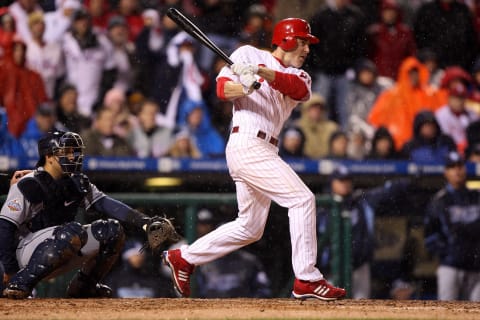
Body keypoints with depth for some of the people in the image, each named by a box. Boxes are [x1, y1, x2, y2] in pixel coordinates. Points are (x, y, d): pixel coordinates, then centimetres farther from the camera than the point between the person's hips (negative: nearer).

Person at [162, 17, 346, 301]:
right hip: (247, 144, -8)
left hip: (265, 150, 8)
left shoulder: (298, 76, 18)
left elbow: (301, 89, -7)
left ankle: (183, 258, 24)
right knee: (302, 199, -16)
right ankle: (306, 280, -17)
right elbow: (223, 87, -6)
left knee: (250, 227, 13)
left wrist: (266, 74, -26)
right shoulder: (250, 55, 5)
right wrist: (244, 87, -29)